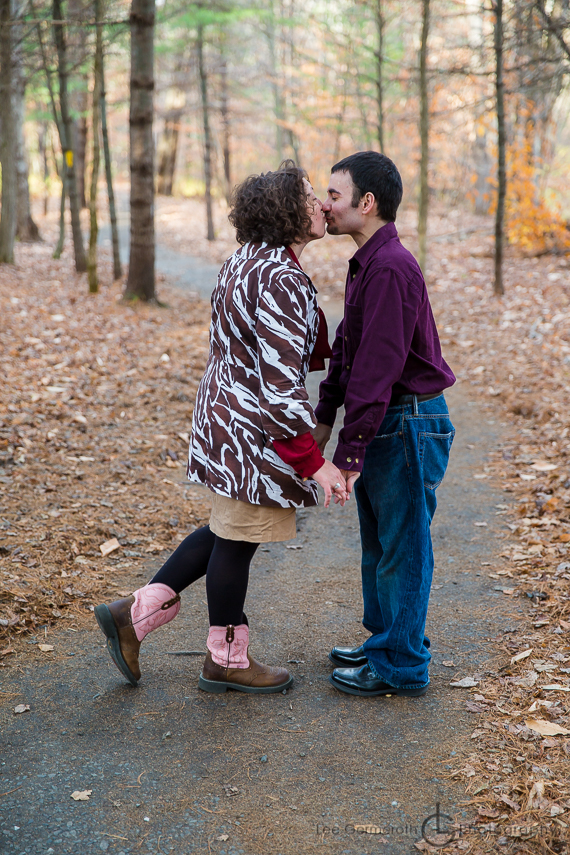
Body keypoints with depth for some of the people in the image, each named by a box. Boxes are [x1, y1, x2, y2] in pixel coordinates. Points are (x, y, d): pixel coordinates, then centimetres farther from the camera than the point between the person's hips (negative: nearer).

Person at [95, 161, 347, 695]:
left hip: (224, 414, 10)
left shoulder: (246, 261, 10)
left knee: (229, 531, 20)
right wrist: (314, 461, -24)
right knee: (237, 538, 5)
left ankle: (133, 614, 22)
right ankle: (226, 661, 24)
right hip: (254, 429, -10)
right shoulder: (282, 278, -21)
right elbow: (281, 380, -26)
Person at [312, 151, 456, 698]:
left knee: (402, 547, 1)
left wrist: (349, 451, -23)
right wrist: (325, 414, 15)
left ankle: (402, 667, 14)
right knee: (378, 544, 19)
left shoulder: (390, 268, -21)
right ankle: (385, 641, 33)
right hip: (384, 425, 10)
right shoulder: (367, 264, 12)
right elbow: (345, 346, 17)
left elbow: (378, 367, -25)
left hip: (408, 426, -10)